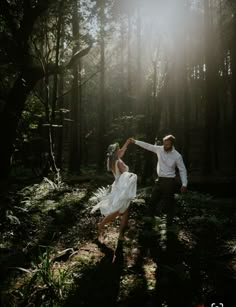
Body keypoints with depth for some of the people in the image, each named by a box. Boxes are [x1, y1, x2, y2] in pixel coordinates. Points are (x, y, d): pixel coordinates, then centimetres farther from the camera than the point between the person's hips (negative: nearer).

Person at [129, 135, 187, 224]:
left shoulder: (177, 156, -14)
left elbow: (182, 170, -9)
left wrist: (184, 184, -14)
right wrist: (135, 141, 8)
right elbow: (148, 146, 6)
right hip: (159, 180, 6)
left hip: (169, 181, -6)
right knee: (153, 201, 14)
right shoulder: (159, 149, -3)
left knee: (168, 203, 1)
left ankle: (169, 223, 17)